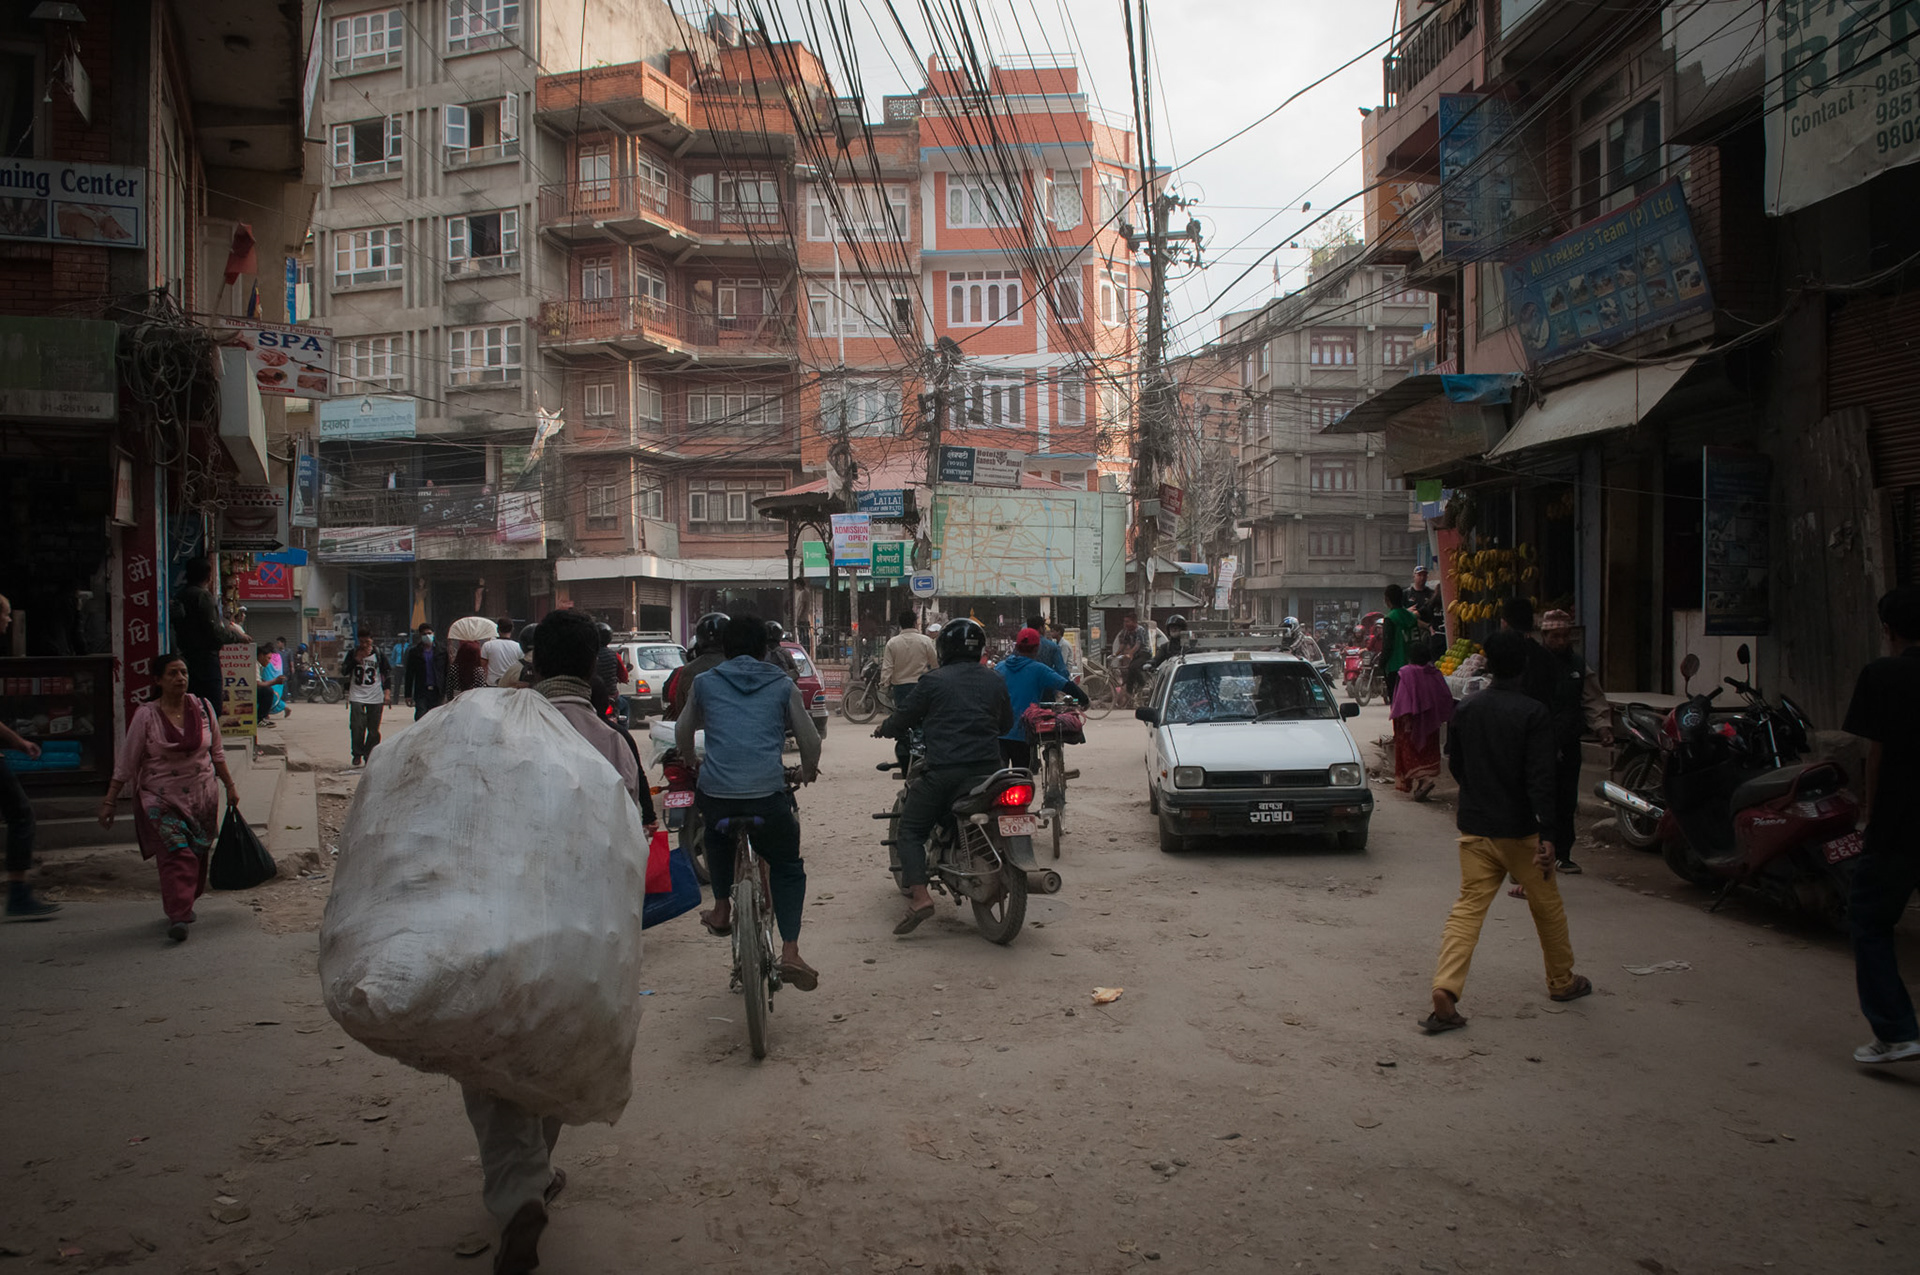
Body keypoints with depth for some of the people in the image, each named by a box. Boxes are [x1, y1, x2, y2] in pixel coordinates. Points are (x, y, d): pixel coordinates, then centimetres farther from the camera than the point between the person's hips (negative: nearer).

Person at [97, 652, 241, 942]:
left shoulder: (203, 708, 3)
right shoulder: (146, 715, -6)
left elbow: (217, 753, 14)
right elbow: (126, 763, -2)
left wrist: (230, 786, 15)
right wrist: (109, 801, -3)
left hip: (201, 797, 4)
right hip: (162, 798, -3)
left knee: (198, 854, 8)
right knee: (176, 854, -16)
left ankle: (185, 905, 28)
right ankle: (177, 916, -18)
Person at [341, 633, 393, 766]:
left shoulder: (379, 655, 6)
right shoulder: (352, 654, 8)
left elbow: (388, 674, 8)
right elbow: (344, 672, 2)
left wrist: (387, 692, -2)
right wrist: (357, 659, -8)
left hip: (375, 698, 0)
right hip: (356, 696, 0)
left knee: (374, 729, 1)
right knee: (357, 726, -11)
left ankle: (369, 755, 13)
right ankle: (357, 754, 1)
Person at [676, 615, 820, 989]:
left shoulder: (704, 683, 15)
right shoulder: (782, 686, 12)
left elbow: (682, 734, 27)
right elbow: (810, 742, 14)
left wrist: (692, 763, 48)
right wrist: (808, 770, 35)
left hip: (715, 794, 2)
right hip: (767, 796, -1)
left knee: (715, 833, 36)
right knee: (788, 868, 18)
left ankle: (721, 909, 38)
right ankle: (789, 951, 4)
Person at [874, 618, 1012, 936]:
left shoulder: (933, 681, -2)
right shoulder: (994, 681, 11)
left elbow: (903, 718, 2)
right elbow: (1007, 723, 22)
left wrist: (884, 728, 24)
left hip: (944, 770, -5)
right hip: (988, 765, 5)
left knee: (910, 831, 3)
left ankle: (919, 896, -14)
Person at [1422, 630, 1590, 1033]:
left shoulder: (1466, 709, 3)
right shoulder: (1533, 714, -12)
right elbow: (1541, 778, -18)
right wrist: (1546, 834, -19)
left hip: (1474, 828, 4)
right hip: (1519, 829, -4)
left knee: (1468, 906, 2)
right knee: (1547, 905, 16)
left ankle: (1445, 990, -13)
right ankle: (1562, 981, 33)